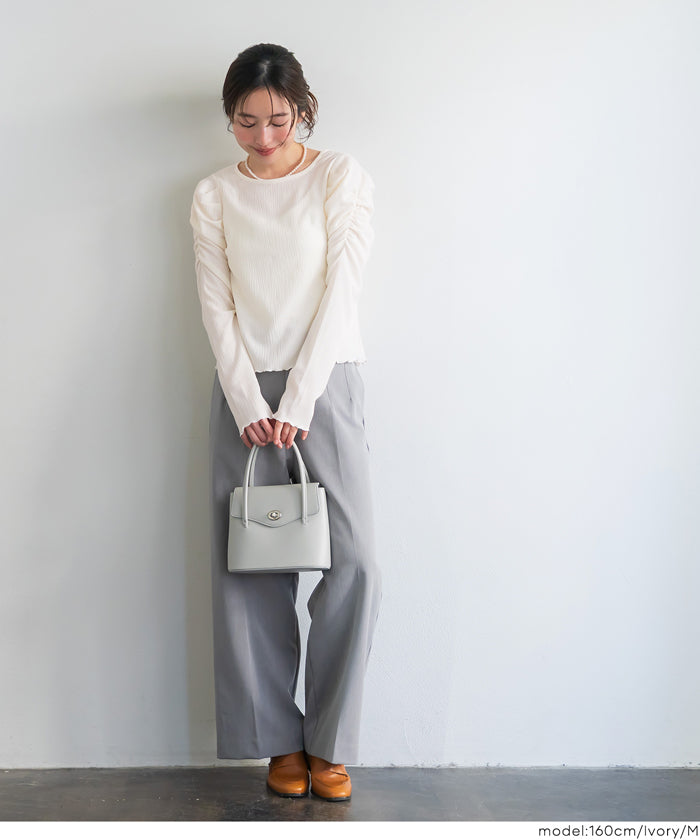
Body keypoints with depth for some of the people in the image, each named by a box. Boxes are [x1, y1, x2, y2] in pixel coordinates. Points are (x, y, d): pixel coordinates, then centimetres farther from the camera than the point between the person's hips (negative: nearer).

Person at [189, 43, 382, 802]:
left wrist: (296, 404, -12)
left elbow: (340, 290, -6)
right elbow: (216, 308, 3)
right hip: (245, 391, 2)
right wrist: (251, 407, -10)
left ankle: (329, 741, 6)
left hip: (326, 382, -2)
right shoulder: (214, 196, 9)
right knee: (251, 565, 1)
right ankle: (280, 739, 14)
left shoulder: (341, 176, 3)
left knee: (352, 562, -10)